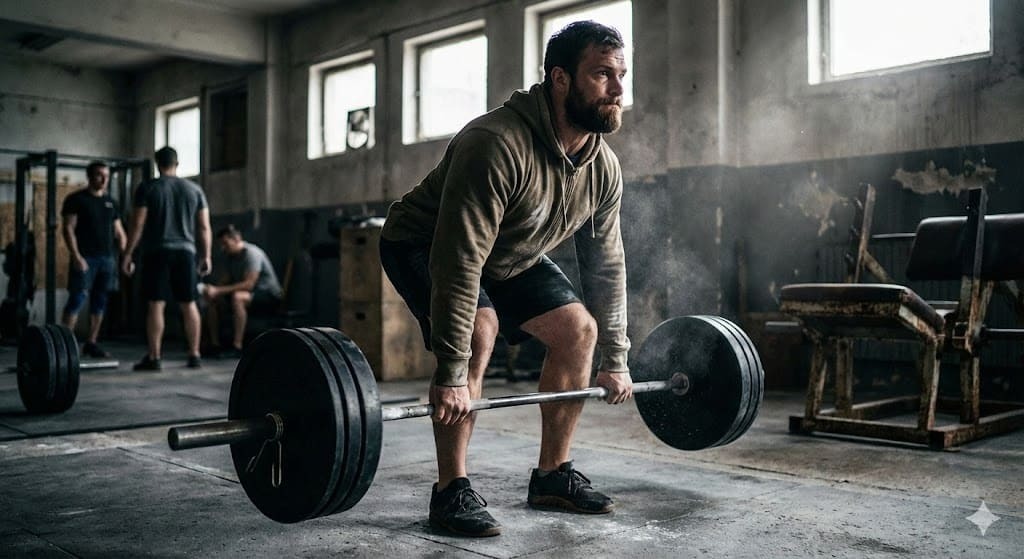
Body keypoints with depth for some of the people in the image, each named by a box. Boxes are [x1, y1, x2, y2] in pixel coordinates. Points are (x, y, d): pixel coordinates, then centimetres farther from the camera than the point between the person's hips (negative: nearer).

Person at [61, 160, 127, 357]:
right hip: (85, 259, -6)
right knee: (77, 300, -11)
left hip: (107, 259, 6)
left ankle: (91, 343, 14)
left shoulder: (110, 202, 15)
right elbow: (68, 229, -8)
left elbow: (119, 232, 17)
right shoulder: (76, 199, -2)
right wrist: (76, 256, -18)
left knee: (100, 302, 7)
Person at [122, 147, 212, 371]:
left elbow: (138, 224, -6)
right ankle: (194, 356, 10)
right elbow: (204, 227, 6)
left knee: (155, 304, -3)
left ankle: (153, 358, -4)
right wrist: (206, 256, 12)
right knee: (189, 304, 8)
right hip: (186, 251, 3)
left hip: (157, 252, -3)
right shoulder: (194, 189, 8)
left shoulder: (147, 188, -1)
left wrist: (128, 255, 0)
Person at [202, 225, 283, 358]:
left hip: (270, 296, -9)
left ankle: (237, 347, -37)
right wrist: (212, 289, -15)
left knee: (237, 297, -37)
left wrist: (219, 290, -31)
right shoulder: (230, 256, 10)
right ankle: (215, 344, -2)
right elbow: (225, 281, 8)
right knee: (212, 299, -3)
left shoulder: (252, 253, -18)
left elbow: (249, 284, -28)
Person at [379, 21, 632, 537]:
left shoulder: (603, 167, -12)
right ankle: (451, 492, -15)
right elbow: (457, 263, -39)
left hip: (510, 255, 8)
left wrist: (614, 359, -2)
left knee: (579, 329, -4)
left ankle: (553, 476, 9)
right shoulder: (497, 145, -36)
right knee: (478, 332, -30)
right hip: (423, 245, -7)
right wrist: (450, 373, -39)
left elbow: (606, 265, -2)